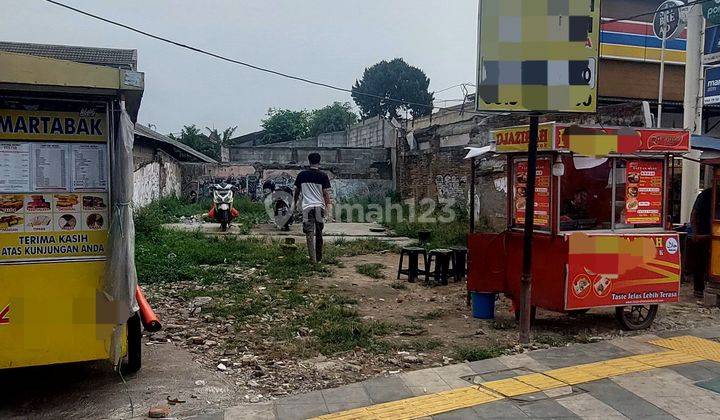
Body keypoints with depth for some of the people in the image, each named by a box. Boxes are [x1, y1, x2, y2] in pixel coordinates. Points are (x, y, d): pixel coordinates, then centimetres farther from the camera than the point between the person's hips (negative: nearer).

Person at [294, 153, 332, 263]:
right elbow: (326, 192, -3)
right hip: (319, 206, 0)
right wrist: (328, 205, 4)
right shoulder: (323, 175, -2)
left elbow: (297, 191, 12)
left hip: (307, 206, 0)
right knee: (319, 233, 13)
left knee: (309, 233, 0)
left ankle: (313, 258, -5)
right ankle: (319, 257, 21)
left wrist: (295, 202, 27)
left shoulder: (301, 175, 3)